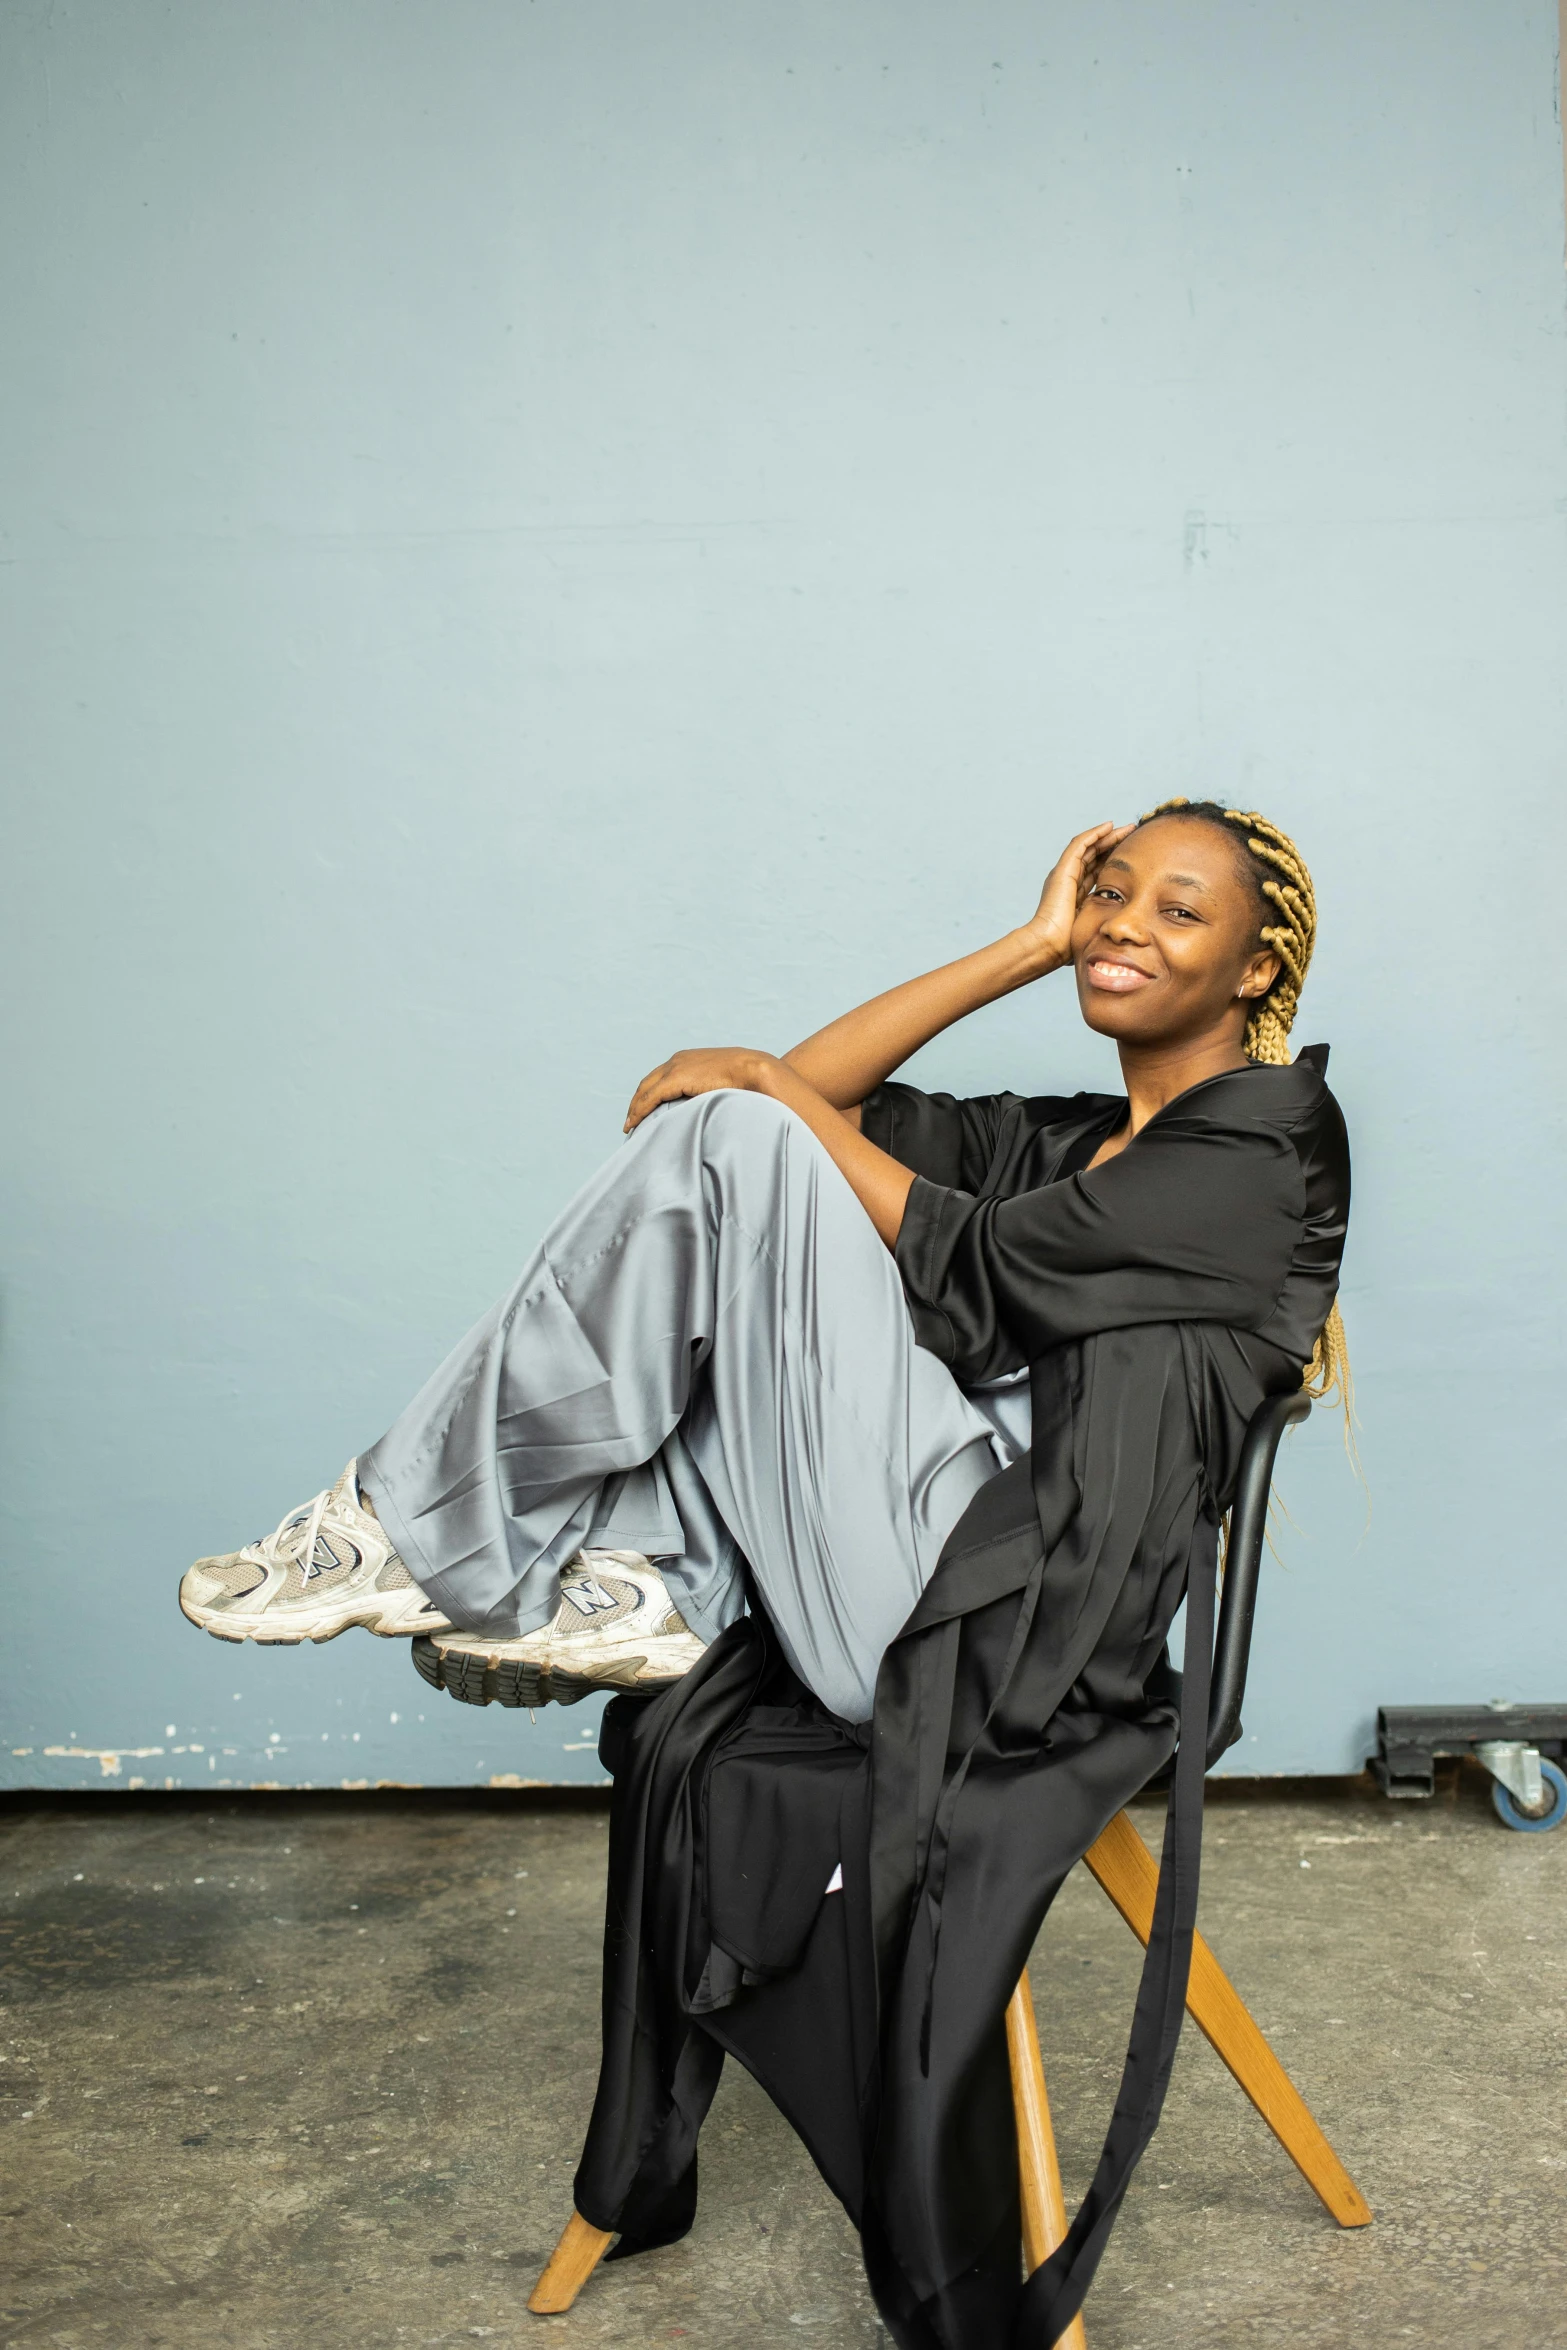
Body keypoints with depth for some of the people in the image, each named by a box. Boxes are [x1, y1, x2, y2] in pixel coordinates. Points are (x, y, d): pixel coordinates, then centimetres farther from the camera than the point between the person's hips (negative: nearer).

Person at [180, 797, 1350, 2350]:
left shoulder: (1269, 1146, 2)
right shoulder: (1064, 1136, 26)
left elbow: (977, 1271, -10)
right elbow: (823, 1085, 18)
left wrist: (777, 1102, -3)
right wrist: (1032, 948, 17)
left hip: (1007, 1625, -8)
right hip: (902, 1577, 8)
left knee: (737, 1142, -17)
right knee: (742, 1133, 3)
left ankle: (412, 1531, -9)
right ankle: (640, 1578, -9)